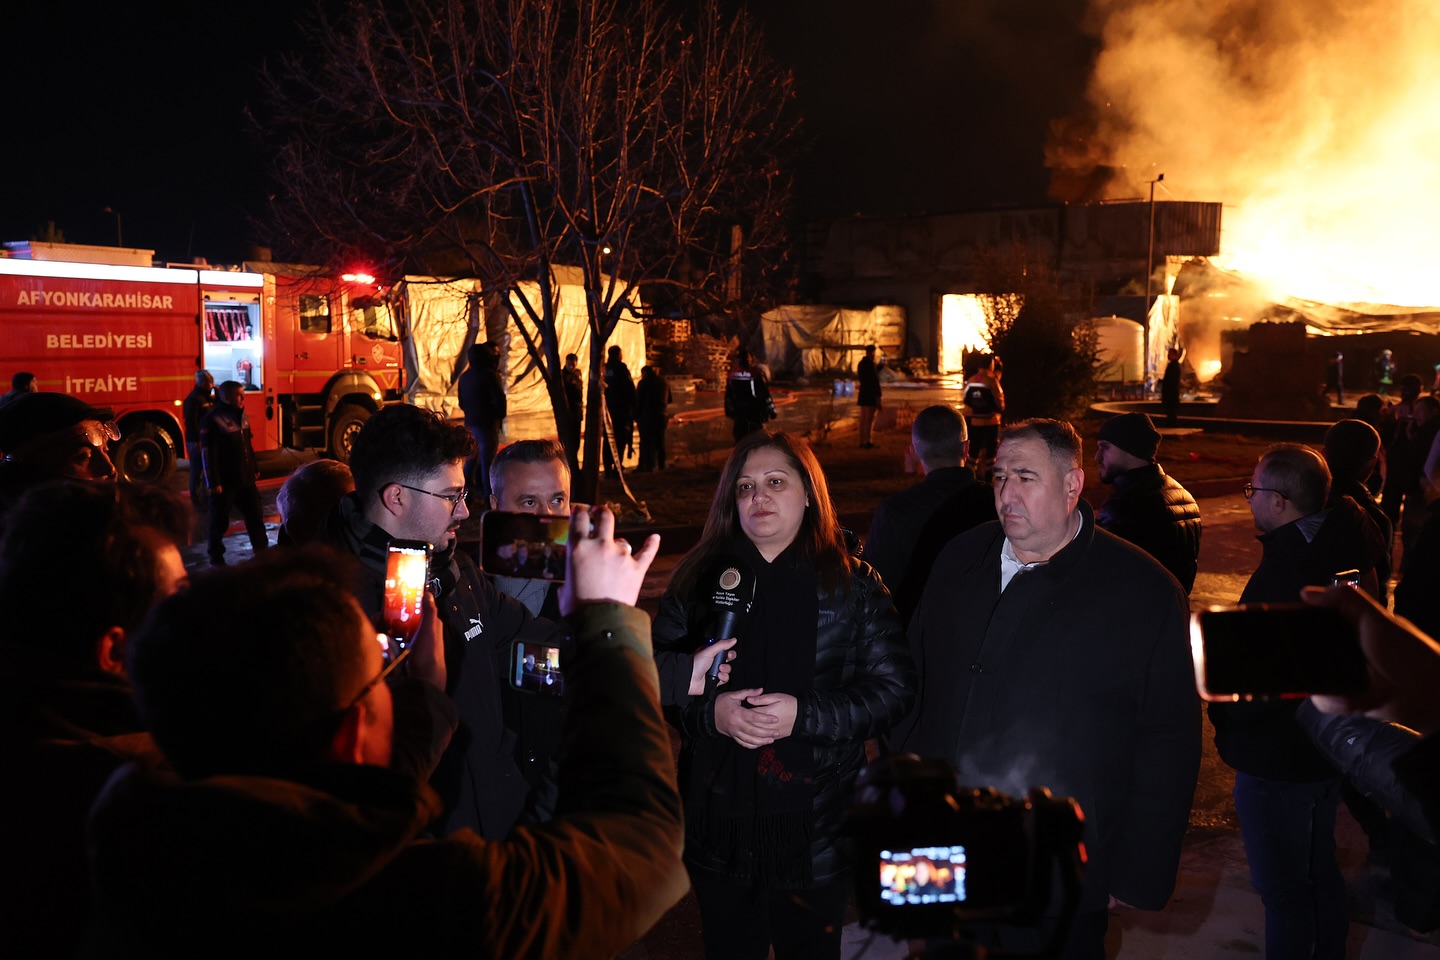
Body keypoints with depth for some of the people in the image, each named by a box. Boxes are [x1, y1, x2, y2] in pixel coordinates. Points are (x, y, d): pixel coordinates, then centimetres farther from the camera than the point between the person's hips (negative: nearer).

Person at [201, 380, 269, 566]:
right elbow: (208, 454, -18)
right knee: (220, 521, 5)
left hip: (245, 479, 7)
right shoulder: (213, 420, -16)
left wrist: (254, 469, 19)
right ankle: (216, 557, 18)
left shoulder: (242, 416, 9)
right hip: (224, 482, -7)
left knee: (255, 515, 13)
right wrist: (213, 482, -20)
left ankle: (262, 551, 25)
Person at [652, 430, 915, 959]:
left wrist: (806, 715, -19)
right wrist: (710, 712, -16)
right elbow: (658, 673, 3)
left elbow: (894, 688, -7)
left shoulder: (852, 583, -3)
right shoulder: (701, 577, 2)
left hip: (816, 822, -1)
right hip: (720, 821, 2)